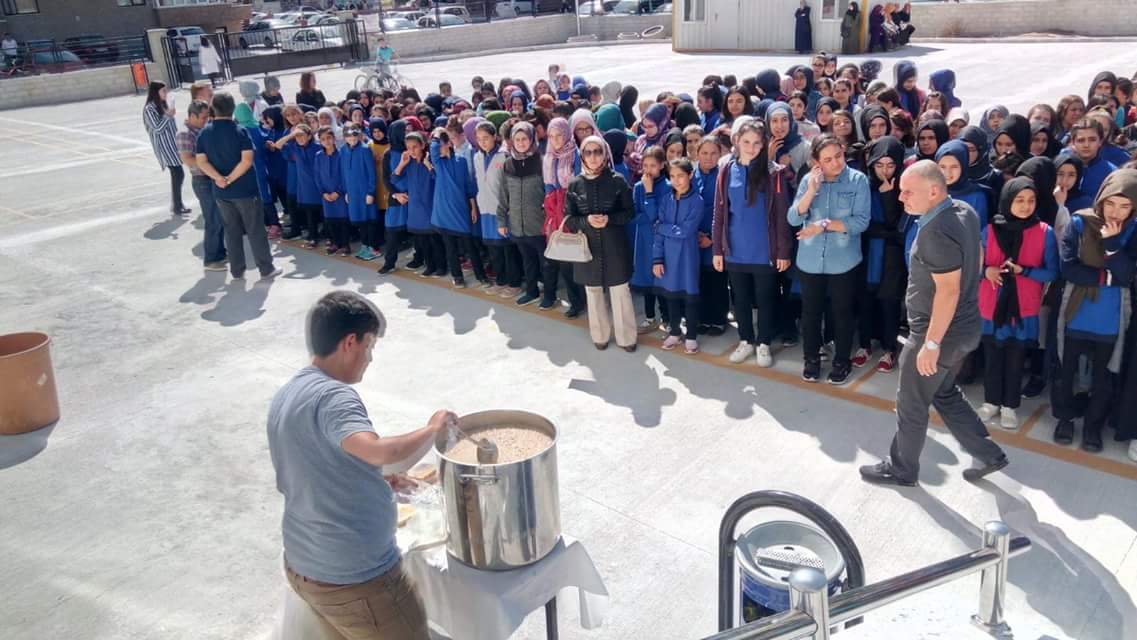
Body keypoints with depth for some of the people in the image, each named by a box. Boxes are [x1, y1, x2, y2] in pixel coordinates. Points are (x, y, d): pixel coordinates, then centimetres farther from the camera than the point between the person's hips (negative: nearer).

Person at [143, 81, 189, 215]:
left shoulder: (162, 105, 13)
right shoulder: (149, 109, -12)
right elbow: (157, 129, -16)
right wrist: (168, 116, -18)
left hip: (172, 144, 8)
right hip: (164, 146, -8)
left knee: (178, 174, 9)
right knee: (177, 174, -10)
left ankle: (177, 204, 19)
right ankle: (176, 207, -5)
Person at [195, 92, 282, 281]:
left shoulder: (204, 133, 2)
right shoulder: (240, 131, -9)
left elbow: (201, 162, -5)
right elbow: (247, 160, -18)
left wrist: (219, 178, -14)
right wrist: (231, 178, -15)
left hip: (221, 192, 4)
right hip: (245, 188, -4)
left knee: (232, 231, 13)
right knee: (256, 230, 3)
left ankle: (237, 271, 17)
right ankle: (266, 269, 6)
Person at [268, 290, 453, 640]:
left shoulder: (284, 397, 6)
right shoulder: (333, 396, -23)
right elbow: (380, 451, -39)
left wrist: (374, 481, 14)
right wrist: (433, 428, -22)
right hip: (356, 581, -9)